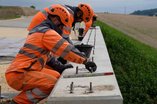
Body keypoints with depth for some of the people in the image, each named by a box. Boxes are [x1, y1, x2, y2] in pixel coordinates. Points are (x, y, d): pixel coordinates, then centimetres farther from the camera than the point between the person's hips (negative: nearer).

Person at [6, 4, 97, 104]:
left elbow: (47, 54, 28)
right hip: (18, 75, -10)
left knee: (56, 76, 13)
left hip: (19, 70, 10)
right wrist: (85, 60, -13)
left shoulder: (39, 30, 20)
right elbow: (66, 49, -17)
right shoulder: (47, 32, -12)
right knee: (52, 84, -21)